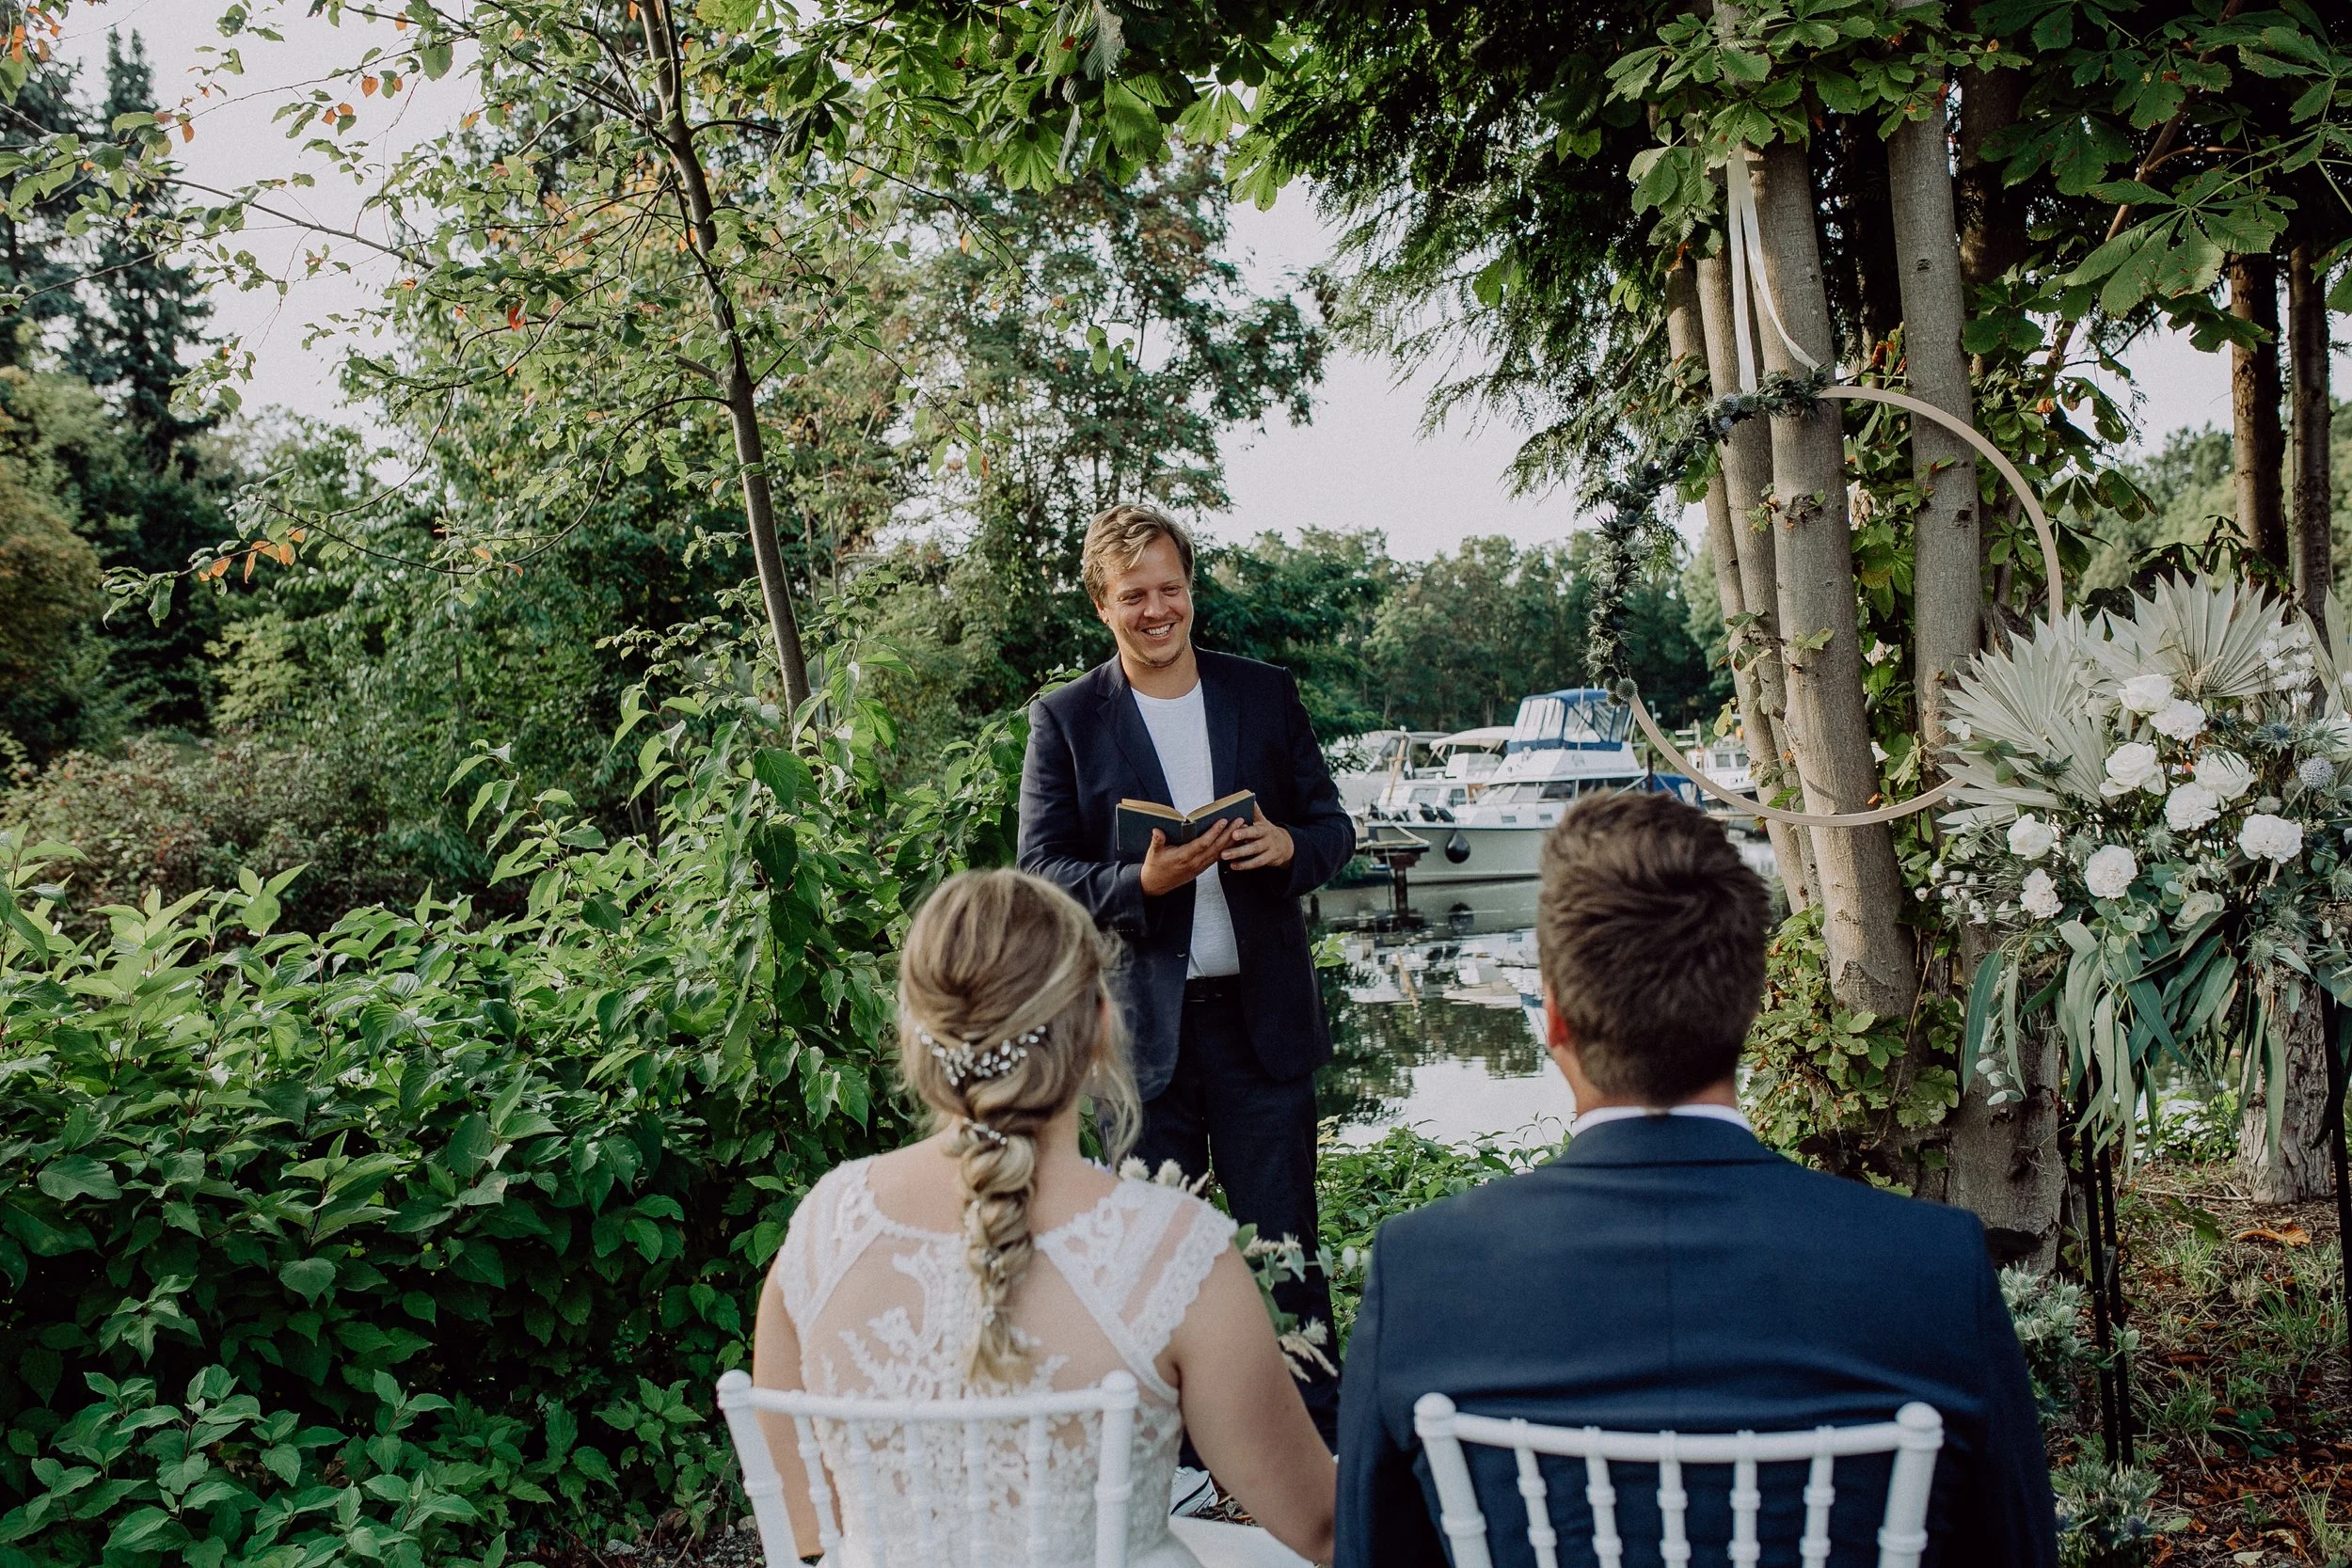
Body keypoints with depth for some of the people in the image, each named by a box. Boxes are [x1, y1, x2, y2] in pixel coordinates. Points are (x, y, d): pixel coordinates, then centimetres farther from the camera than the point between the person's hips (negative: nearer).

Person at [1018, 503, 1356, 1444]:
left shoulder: (1266, 695, 6)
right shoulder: (1065, 719, 0)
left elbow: (1333, 826, 10)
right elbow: (1041, 870, -3)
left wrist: (1288, 846, -13)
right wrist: (1141, 882, -20)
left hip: (1262, 1013, 1)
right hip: (1137, 1022, -1)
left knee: (1284, 1241, 9)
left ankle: (1318, 1431, 23)